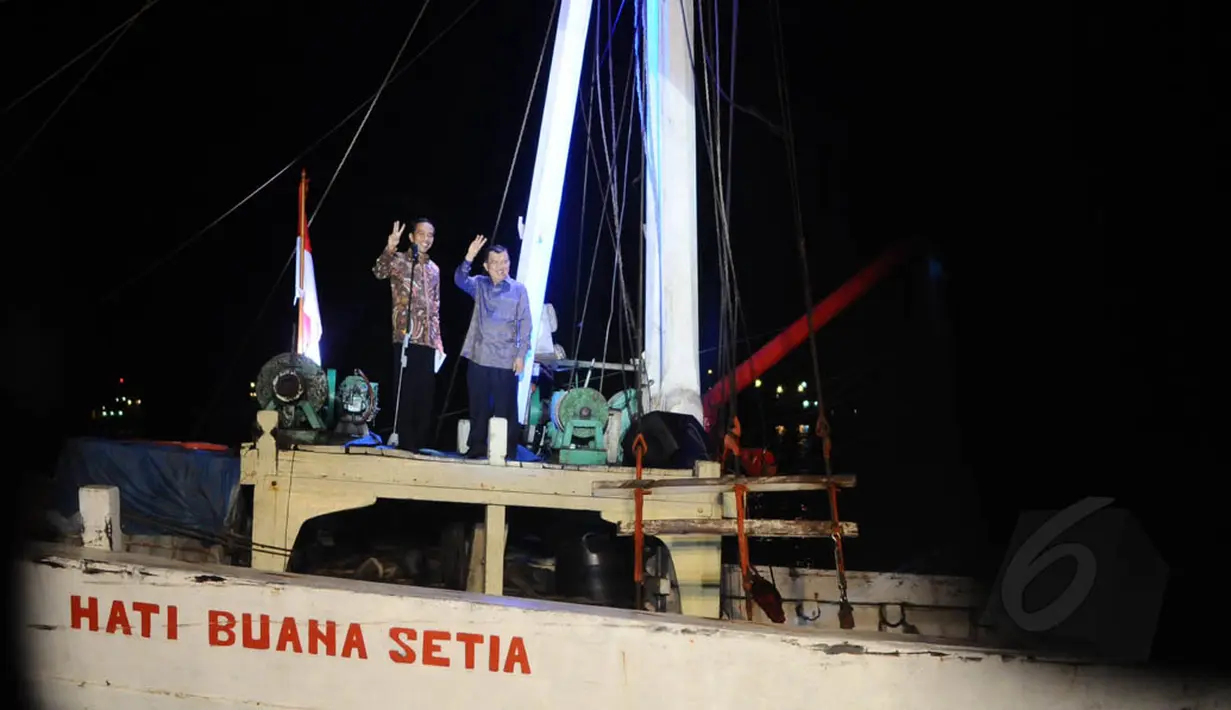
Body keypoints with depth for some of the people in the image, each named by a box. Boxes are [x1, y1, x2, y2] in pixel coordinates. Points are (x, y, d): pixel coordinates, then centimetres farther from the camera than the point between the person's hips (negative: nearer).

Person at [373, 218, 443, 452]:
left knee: (425, 397, 5)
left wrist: (438, 340, 15)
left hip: (428, 342, 6)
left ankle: (420, 445, 12)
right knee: (405, 394, -5)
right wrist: (390, 248, -38)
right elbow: (379, 272, -22)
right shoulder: (400, 260, 1)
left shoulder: (434, 269, 18)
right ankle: (405, 445, 0)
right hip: (406, 338, -5)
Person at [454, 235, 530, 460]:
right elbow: (460, 280, -10)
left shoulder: (518, 290, 2)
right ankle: (477, 449, 17)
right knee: (479, 407, 8)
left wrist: (521, 355, -7)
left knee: (505, 409, -1)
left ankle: (507, 453, 5)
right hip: (479, 357, 3)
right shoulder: (479, 285, 9)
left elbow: (525, 325, 0)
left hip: (506, 360, -2)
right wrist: (468, 258, -26)